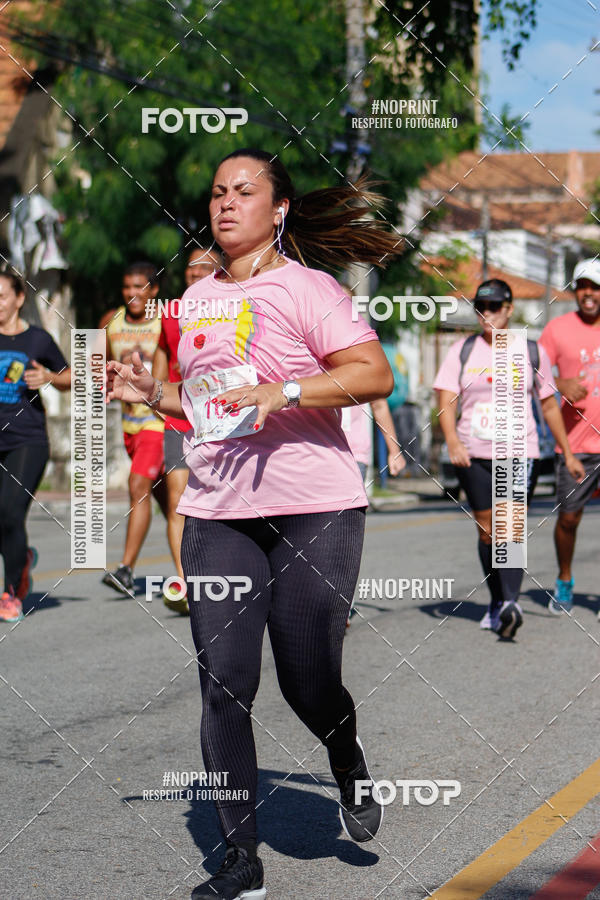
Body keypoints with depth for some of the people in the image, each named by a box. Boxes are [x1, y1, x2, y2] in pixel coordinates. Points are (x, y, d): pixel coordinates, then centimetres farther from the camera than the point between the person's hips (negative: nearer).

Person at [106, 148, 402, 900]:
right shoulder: (197, 299, 16)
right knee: (223, 688, 0)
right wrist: (152, 392, 9)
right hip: (215, 514, 5)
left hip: (313, 510, -5)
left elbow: (375, 374, -14)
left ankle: (349, 766, 33)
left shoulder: (304, 287, -4)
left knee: (309, 683, -3)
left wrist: (285, 390, -23)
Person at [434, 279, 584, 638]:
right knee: (486, 529, 7)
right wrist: (453, 441, -19)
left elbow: (549, 406, 14)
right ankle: (497, 602, 22)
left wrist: (568, 454, 15)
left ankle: (511, 602, -27)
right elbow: (447, 401, -2)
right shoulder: (463, 351, 6)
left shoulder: (532, 352, 6)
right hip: (472, 455, 2)